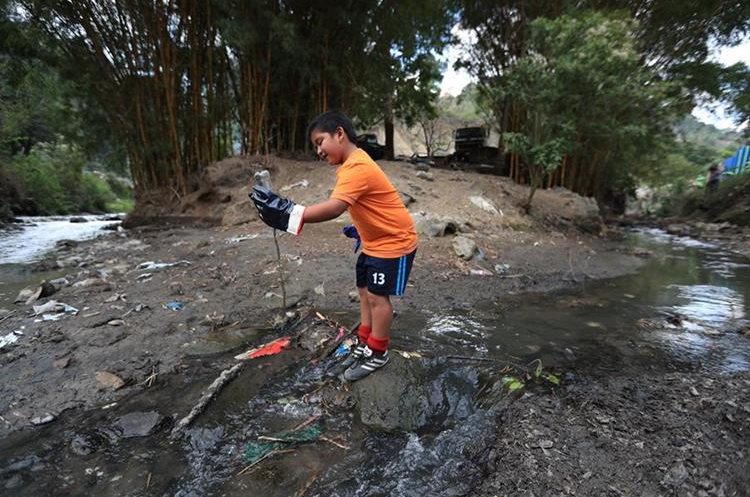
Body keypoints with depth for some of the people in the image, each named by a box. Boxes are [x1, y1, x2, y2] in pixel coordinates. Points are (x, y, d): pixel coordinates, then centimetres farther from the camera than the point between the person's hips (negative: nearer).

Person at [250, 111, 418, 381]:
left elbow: (334, 207, -42)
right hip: (375, 242, 10)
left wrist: (290, 214, -49)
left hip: (394, 242, -10)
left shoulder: (357, 168, -27)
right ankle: (364, 345, 30)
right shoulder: (353, 164, 6)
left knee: (377, 296, -2)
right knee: (365, 291, 14)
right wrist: (360, 228, 10)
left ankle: (378, 354, 18)